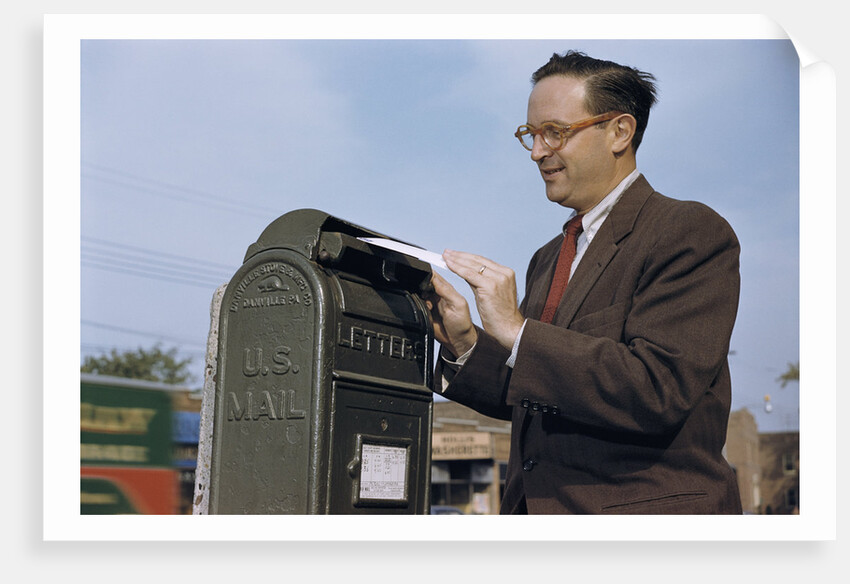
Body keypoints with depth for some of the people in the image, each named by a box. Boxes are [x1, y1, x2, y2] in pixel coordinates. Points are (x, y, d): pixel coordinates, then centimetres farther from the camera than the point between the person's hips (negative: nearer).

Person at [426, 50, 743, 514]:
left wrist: (516, 330, -18)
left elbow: (658, 391, -18)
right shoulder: (549, 259, 17)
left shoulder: (692, 233, -6)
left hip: (643, 510, -5)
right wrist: (465, 344, -1)